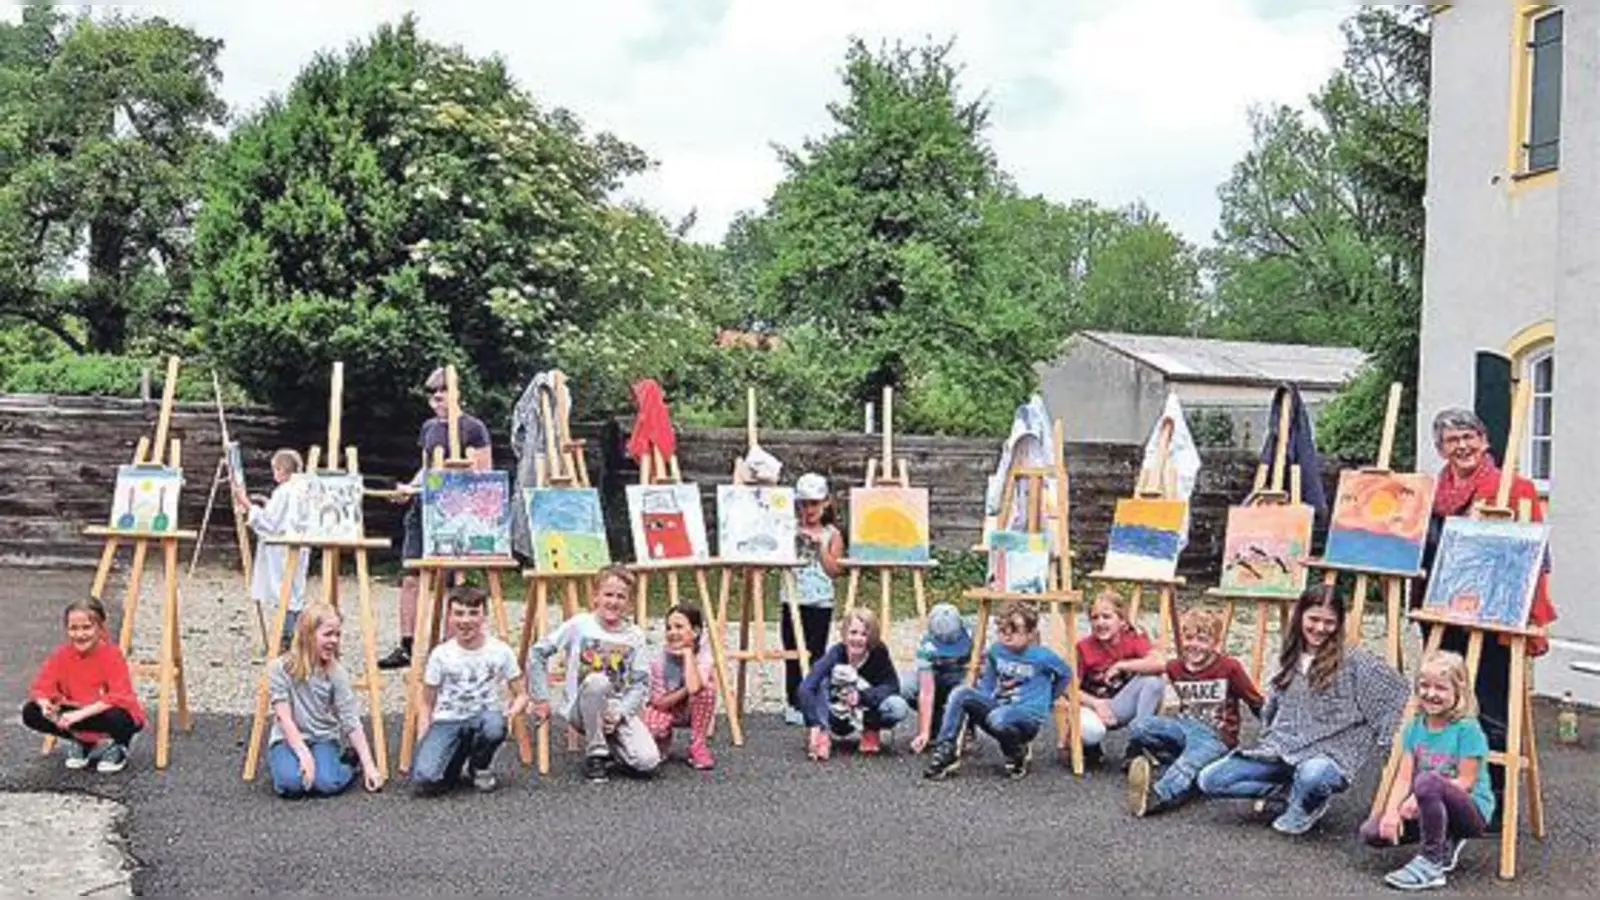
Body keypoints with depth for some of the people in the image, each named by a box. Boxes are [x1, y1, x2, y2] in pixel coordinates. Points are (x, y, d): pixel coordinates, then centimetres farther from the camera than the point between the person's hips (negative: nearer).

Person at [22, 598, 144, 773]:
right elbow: (40, 687, -10)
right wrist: (45, 704, -33)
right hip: (77, 715, 5)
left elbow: (119, 697, -31)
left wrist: (81, 714, -38)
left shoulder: (112, 655, -22)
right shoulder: (60, 655, -8)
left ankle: (117, 747, 0)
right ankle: (82, 744, 6)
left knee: (116, 719, -39)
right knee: (31, 713, -13)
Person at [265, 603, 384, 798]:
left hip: (324, 739, 1)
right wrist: (304, 754, -26)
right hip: (288, 740, -1)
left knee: (326, 782, -30)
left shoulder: (336, 673, -8)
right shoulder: (279, 668, -13)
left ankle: (348, 764, 4)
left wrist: (368, 765, -14)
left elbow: (352, 722, -8)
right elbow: (284, 718, -15)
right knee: (291, 781, -31)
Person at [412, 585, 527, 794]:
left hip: (482, 717, 1)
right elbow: (427, 703, 6)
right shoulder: (441, 654, -2)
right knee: (424, 779, -28)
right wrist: (423, 739, -9)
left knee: (494, 725, -38)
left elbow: (520, 695, 3)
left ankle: (479, 769, -3)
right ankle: (457, 766, 10)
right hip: (447, 722, 0)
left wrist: (512, 711, -20)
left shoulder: (500, 651, -3)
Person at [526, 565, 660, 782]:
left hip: (620, 710, 2)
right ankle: (595, 752, -16)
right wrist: (541, 697, -4)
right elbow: (537, 652, -3)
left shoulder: (634, 636, 0)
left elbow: (641, 683, -2)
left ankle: (611, 746, 14)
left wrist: (619, 713, -16)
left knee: (648, 762, -21)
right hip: (583, 709, -2)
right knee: (597, 682, -37)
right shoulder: (579, 625, -6)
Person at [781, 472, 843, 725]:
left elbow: (834, 570, -2)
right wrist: (795, 536, -11)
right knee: (792, 655, 4)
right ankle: (793, 705, 11)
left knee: (815, 654, 0)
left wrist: (820, 545, -10)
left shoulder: (832, 534, 5)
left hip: (820, 602, -1)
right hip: (793, 599, 1)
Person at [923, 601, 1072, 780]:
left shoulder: (1042, 657, -9)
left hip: (1028, 717, -5)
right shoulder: (995, 651, 4)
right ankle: (945, 750, -18)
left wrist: (1046, 701, 8)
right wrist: (978, 704, 0)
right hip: (997, 707, 5)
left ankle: (1019, 753, -7)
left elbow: (1066, 674, 7)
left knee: (998, 718, -39)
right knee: (960, 693, -21)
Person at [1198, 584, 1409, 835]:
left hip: (1328, 755, -5)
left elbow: (1397, 691, -4)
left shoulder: (1352, 659, -6)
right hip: (1281, 750, 5)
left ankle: (1306, 804, -4)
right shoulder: (1291, 658, 11)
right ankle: (1296, 789, 2)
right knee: (1210, 779, -12)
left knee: (1311, 775, -43)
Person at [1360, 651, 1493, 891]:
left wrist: (1418, 799, -25)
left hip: (1471, 810, -7)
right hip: (1429, 805, 7)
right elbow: (1404, 777, -4)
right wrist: (1392, 812, -21)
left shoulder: (1467, 729, -14)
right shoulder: (1415, 727, 2)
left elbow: (1465, 782, -17)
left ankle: (1431, 864, -21)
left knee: (1427, 781, -37)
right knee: (1372, 832, -13)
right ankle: (1446, 843, 9)